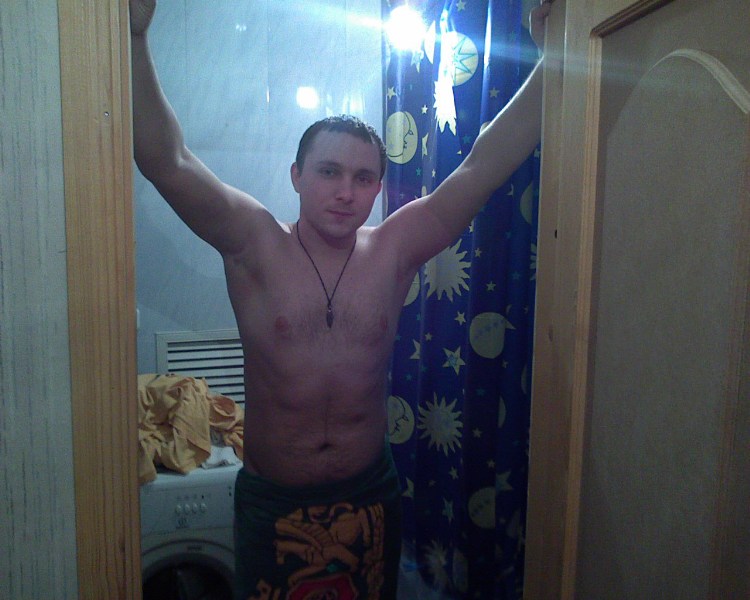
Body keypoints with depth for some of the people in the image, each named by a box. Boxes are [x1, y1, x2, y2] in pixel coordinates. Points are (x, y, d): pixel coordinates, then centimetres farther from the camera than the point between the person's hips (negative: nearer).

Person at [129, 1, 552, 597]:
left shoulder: (394, 251, -6)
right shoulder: (256, 247, -11)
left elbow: (486, 165, -10)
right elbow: (165, 161, -21)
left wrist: (549, 61, -13)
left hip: (370, 496, 2)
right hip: (272, 502, -2)